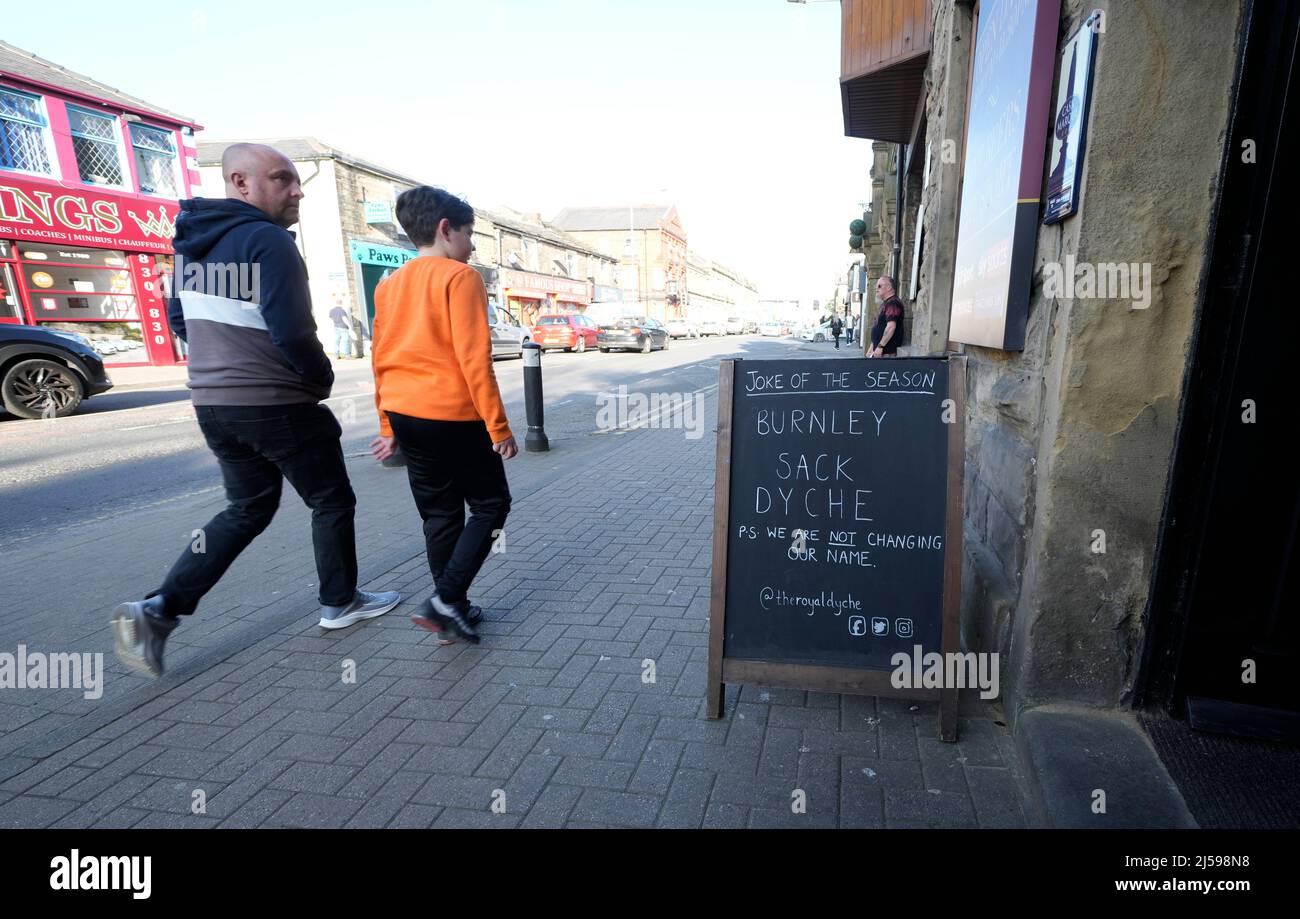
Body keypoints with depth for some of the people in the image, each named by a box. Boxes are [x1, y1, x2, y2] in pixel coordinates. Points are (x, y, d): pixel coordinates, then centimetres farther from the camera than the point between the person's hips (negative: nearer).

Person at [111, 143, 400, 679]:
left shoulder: (195, 242, 11)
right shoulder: (268, 241, -17)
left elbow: (180, 319, 19)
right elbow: (291, 332, -24)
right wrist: (322, 378, -6)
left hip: (213, 403, 8)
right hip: (277, 406, -8)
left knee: (248, 508, 20)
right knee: (332, 502, 10)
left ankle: (158, 610, 12)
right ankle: (340, 603, 24)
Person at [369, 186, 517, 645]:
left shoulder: (388, 286, 13)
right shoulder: (460, 276, -9)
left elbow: (381, 361, 14)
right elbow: (474, 358, -16)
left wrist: (389, 427, 21)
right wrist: (498, 425, -13)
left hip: (406, 416, 7)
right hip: (454, 416, -7)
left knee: (439, 514, 15)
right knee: (491, 505, 8)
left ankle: (454, 608, 21)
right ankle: (446, 599, -2)